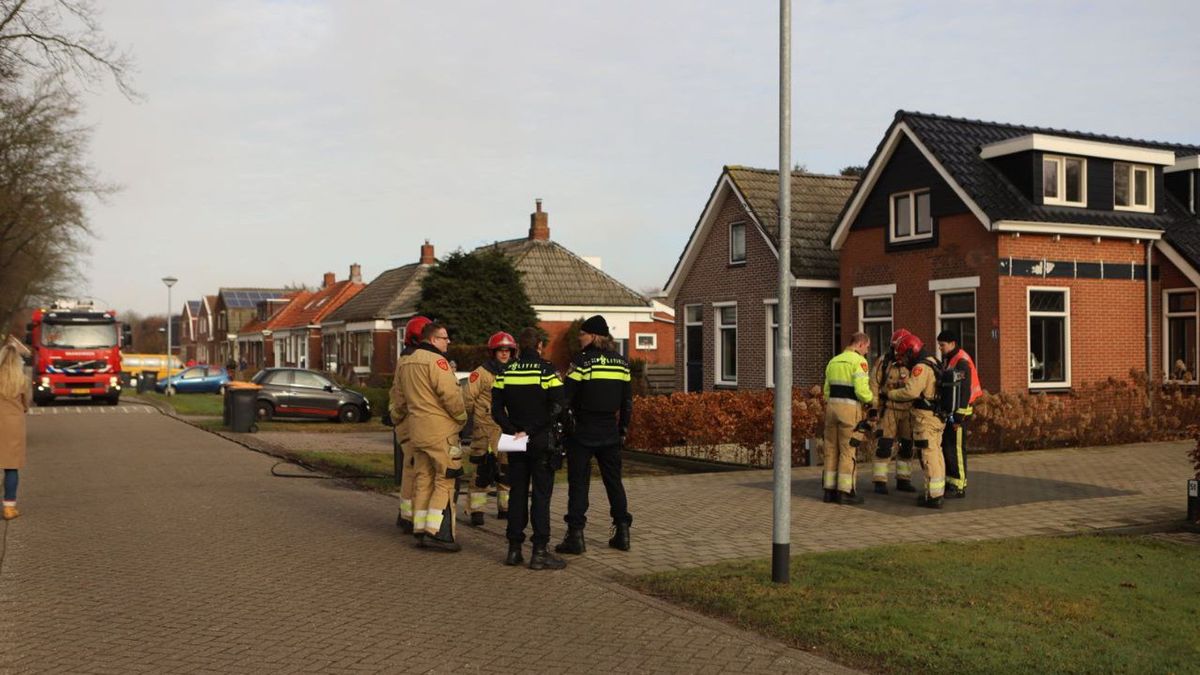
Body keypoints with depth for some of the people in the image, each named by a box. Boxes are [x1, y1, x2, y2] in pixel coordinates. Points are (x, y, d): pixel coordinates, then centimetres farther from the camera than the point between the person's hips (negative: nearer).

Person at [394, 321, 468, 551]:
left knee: (422, 480, 13)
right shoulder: (436, 361, -15)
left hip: (417, 431, 9)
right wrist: (462, 417, -5)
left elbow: (401, 399, 20)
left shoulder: (406, 363, 15)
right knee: (444, 481, -4)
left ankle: (420, 530, 16)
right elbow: (451, 394, -20)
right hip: (440, 431, -9)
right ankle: (437, 533, -7)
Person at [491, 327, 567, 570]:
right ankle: (539, 552, -2)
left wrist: (513, 431, -4)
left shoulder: (505, 373, 5)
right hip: (542, 443, -4)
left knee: (517, 494, 11)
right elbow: (556, 410, -15)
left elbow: (497, 409, 2)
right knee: (541, 495, 0)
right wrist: (532, 431, -11)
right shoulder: (547, 371, -8)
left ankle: (514, 549, 14)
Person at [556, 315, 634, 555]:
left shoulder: (583, 361, -11)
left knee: (578, 483, 1)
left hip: (583, 432, -5)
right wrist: (623, 429, 19)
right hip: (610, 433, 5)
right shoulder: (621, 362, 6)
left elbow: (566, 398, -12)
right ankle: (622, 531, 15)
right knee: (614, 481, 14)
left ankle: (575, 535, 0)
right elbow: (627, 401, 11)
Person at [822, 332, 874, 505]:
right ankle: (845, 492, -1)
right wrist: (873, 400, 2)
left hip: (832, 406, 7)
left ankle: (830, 490, 12)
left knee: (831, 450, 10)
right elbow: (861, 390, -16)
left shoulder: (834, 361, 16)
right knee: (849, 451, -2)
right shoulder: (859, 361, -8)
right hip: (850, 408, -7)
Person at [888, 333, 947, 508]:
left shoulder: (921, 367, -17)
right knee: (936, 454, 16)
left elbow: (910, 391, -26)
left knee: (929, 456, -6)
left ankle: (933, 496, -4)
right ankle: (938, 492, 24)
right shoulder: (933, 363, 14)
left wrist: (890, 394, -15)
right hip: (937, 416, 10)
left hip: (925, 417, -10)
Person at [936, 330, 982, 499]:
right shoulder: (947, 360, 14)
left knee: (955, 449, -6)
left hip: (959, 412, -9)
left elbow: (964, 391, -20)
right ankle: (950, 483, 20)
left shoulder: (961, 362, -15)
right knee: (946, 447, 12)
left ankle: (959, 487, 0)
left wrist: (958, 417, -21)